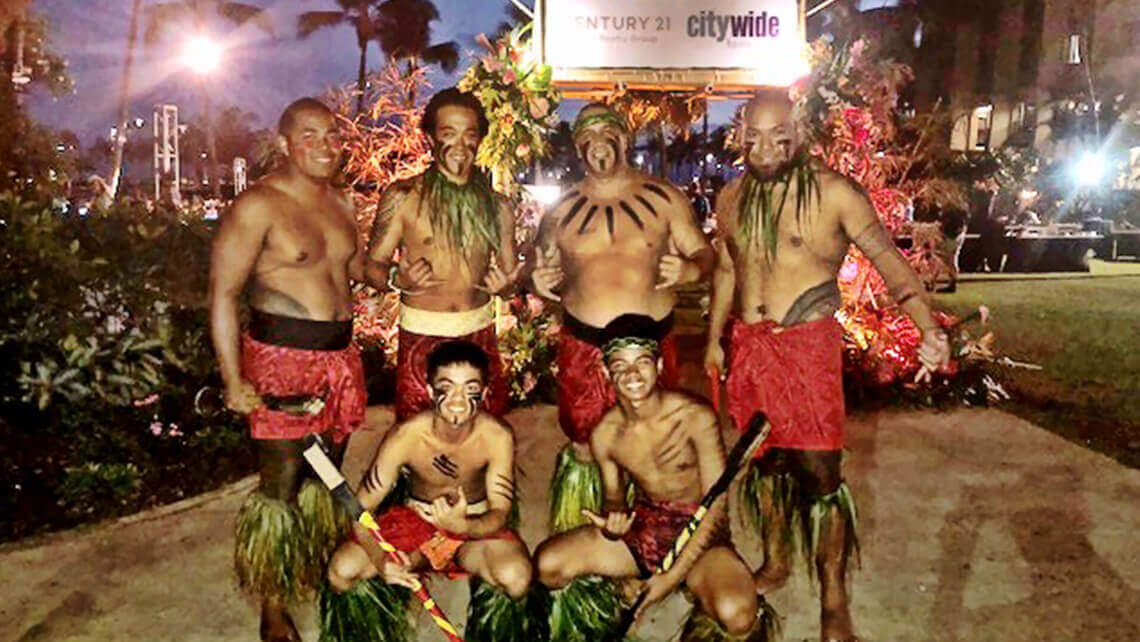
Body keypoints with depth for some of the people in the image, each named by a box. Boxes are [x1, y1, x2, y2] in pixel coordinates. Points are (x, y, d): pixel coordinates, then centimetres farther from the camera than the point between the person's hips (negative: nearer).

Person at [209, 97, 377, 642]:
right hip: (281, 357, -7)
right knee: (281, 485, -1)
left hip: (340, 353, 7)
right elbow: (223, 294, -13)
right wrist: (233, 381, -17)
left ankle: (320, 575, 34)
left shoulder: (341, 203, 12)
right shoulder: (258, 207, -11)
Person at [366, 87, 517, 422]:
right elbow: (373, 264, 0)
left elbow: (510, 272, 16)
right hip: (421, 335, -2)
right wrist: (398, 278, -21)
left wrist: (504, 284, -7)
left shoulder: (496, 206, 7)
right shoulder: (402, 197, -2)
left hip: (479, 333, 3)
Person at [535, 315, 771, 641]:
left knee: (737, 616, -32)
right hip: (642, 525, 4)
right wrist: (611, 524, -19)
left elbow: (717, 503, -17)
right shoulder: (605, 434, -7)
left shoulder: (695, 417, -19)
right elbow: (615, 496, 8)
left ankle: (705, 605, 4)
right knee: (546, 564, -16)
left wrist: (673, 575, -20)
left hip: (699, 532, -3)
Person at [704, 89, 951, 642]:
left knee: (820, 472, -4)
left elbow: (888, 259, -15)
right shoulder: (732, 198, 6)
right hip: (747, 345, 5)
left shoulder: (833, 193, -10)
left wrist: (928, 328, -29)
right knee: (764, 459, 16)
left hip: (807, 346, -5)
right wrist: (714, 339, 19)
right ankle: (775, 563, 37)